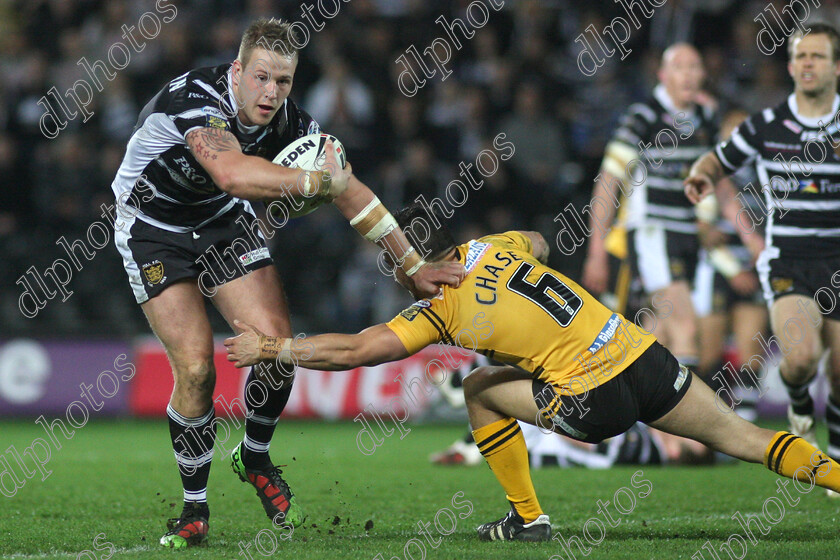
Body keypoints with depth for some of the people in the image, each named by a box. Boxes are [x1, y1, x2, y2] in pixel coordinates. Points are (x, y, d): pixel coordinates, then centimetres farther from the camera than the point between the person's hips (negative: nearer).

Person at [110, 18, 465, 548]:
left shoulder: (290, 121, -17)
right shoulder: (195, 98, -36)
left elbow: (350, 189, -6)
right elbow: (233, 174, -55)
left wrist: (414, 265, -5)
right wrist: (318, 180, -46)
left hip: (225, 222, 5)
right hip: (153, 229, -5)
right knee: (195, 368, -14)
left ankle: (255, 458, 16)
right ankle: (195, 507, 5)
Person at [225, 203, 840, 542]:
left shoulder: (443, 309, -5)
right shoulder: (500, 245, 10)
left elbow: (354, 351, -6)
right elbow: (539, 244, 36)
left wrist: (271, 347, 2)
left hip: (597, 402, -6)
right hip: (646, 355, 6)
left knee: (481, 391, 12)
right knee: (742, 436, 14)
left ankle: (529, 516, 15)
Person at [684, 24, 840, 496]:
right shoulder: (764, 126, 1)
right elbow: (720, 161, 15)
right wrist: (702, 174, -8)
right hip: (786, 261, -1)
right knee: (802, 356, -24)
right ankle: (798, 400, 12)